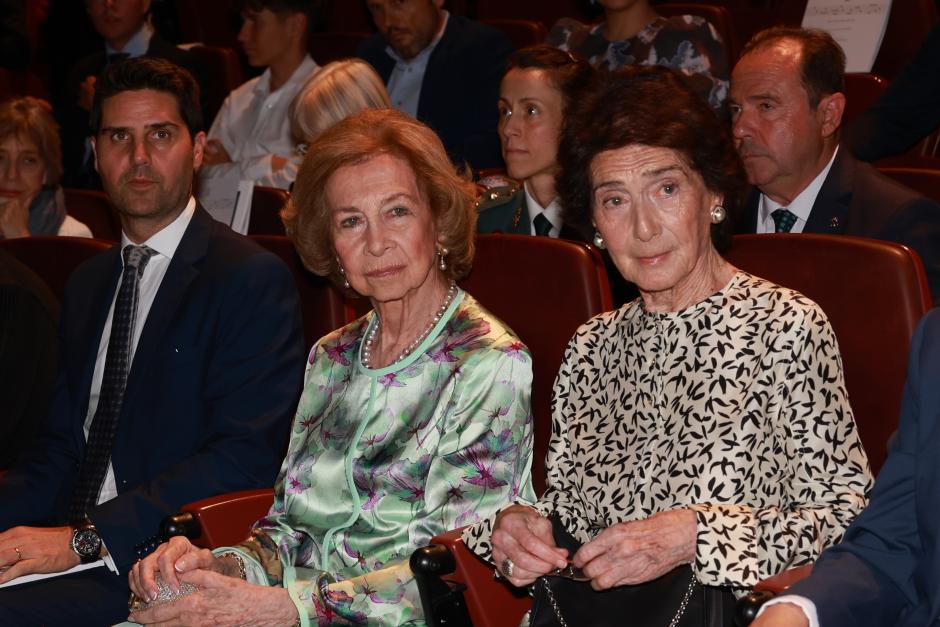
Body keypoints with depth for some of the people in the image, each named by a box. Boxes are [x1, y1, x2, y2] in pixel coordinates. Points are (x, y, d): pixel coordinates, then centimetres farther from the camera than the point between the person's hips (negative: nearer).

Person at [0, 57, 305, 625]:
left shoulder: (254, 280, -3)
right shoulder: (87, 286, 21)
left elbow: (245, 456, -13)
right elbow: (60, 452, 18)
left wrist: (86, 538, -19)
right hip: (69, 550, 6)